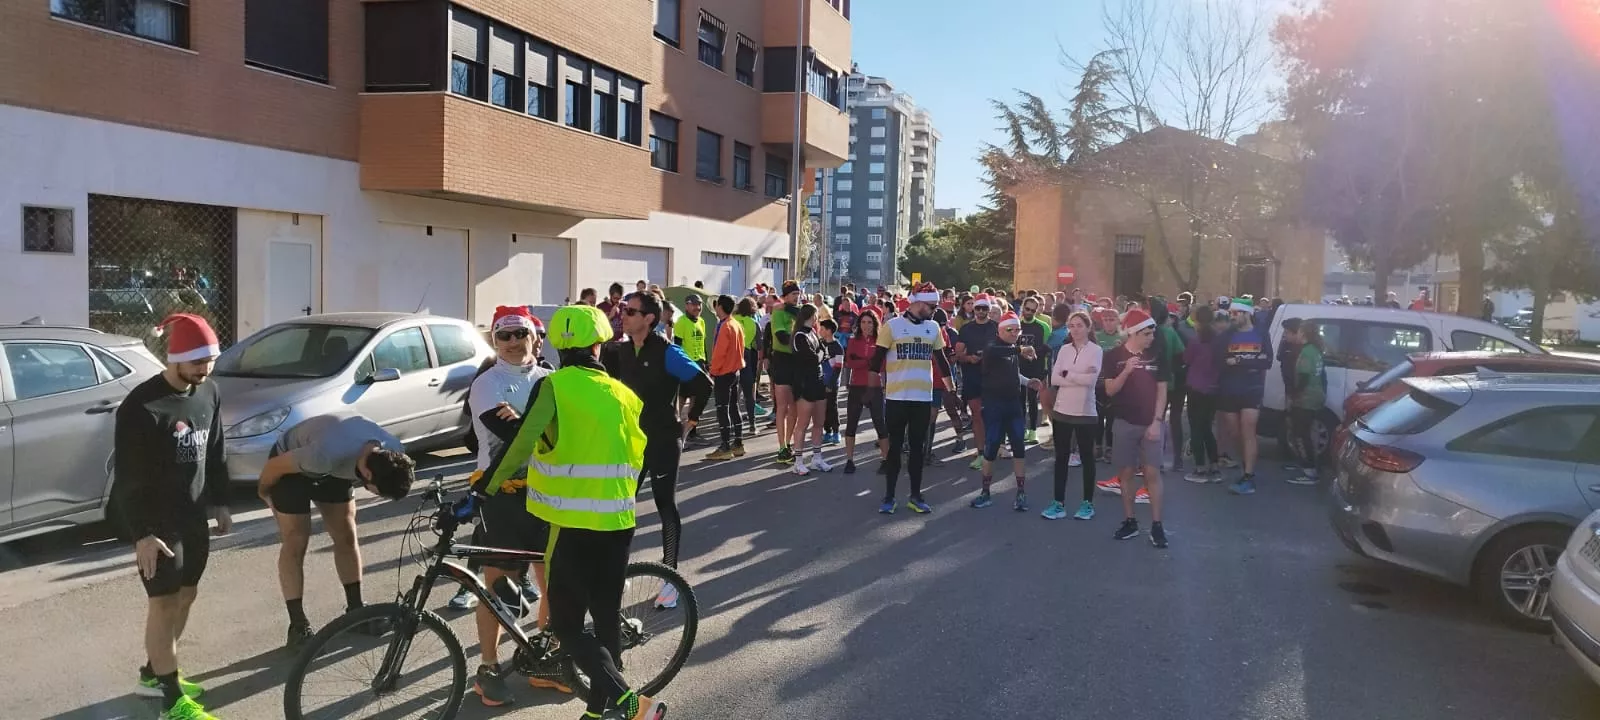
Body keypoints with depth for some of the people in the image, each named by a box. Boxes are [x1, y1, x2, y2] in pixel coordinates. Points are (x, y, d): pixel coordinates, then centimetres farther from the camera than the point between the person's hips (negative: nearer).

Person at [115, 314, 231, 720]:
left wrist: (220, 504, 15)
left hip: (193, 517, 7)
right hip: (156, 523, -7)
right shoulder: (142, 406, -20)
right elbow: (128, 477, -18)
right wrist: (141, 533, -20)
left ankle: (153, 673, 33)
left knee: (186, 595, 15)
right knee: (164, 603, -2)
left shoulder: (209, 395, 2)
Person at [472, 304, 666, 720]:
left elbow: (521, 445, -16)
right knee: (607, 617, 15)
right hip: (618, 522, 5)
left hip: (574, 523, -5)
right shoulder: (624, 393, 7)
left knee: (567, 624, 1)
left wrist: (480, 493, -12)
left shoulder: (554, 385, -8)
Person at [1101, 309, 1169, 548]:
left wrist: (1157, 421, -6)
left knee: (1152, 473, -3)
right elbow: (1110, 390, -7)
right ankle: (1130, 522, 17)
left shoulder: (1155, 355, 3)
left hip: (1150, 423, 0)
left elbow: (1162, 390, 3)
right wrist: (1126, 371, -22)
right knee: (1126, 473, 7)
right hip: (1125, 423, 0)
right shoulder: (1114, 356, -2)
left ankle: (1156, 525, 2)